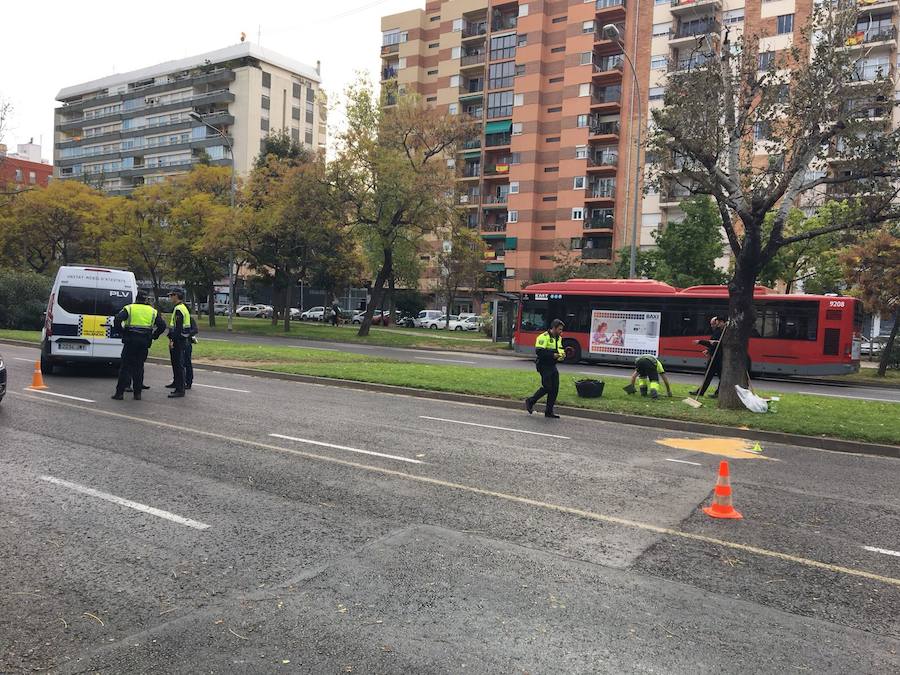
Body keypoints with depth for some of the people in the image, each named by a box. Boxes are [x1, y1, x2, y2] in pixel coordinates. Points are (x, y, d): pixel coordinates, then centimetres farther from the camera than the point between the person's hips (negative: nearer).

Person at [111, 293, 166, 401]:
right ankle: (138, 393, 9)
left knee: (125, 366, 2)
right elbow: (162, 325, 6)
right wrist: (153, 336, 10)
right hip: (144, 342, 2)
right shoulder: (153, 311, 12)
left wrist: (121, 333, 0)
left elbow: (117, 320, -10)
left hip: (130, 340, -2)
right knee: (139, 367, 10)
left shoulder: (129, 308, 5)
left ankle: (120, 392, 0)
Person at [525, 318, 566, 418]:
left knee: (555, 388, 4)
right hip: (543, 365, -9)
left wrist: (562, 354, 4)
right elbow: (539, 351, -21)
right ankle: (530, 401, 8)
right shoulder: (544, 337, -15)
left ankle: (549, 411, 12)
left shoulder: (558, 338, 13)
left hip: (552, 365, 9)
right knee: (547, 387, -11)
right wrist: (553, 355, -23)